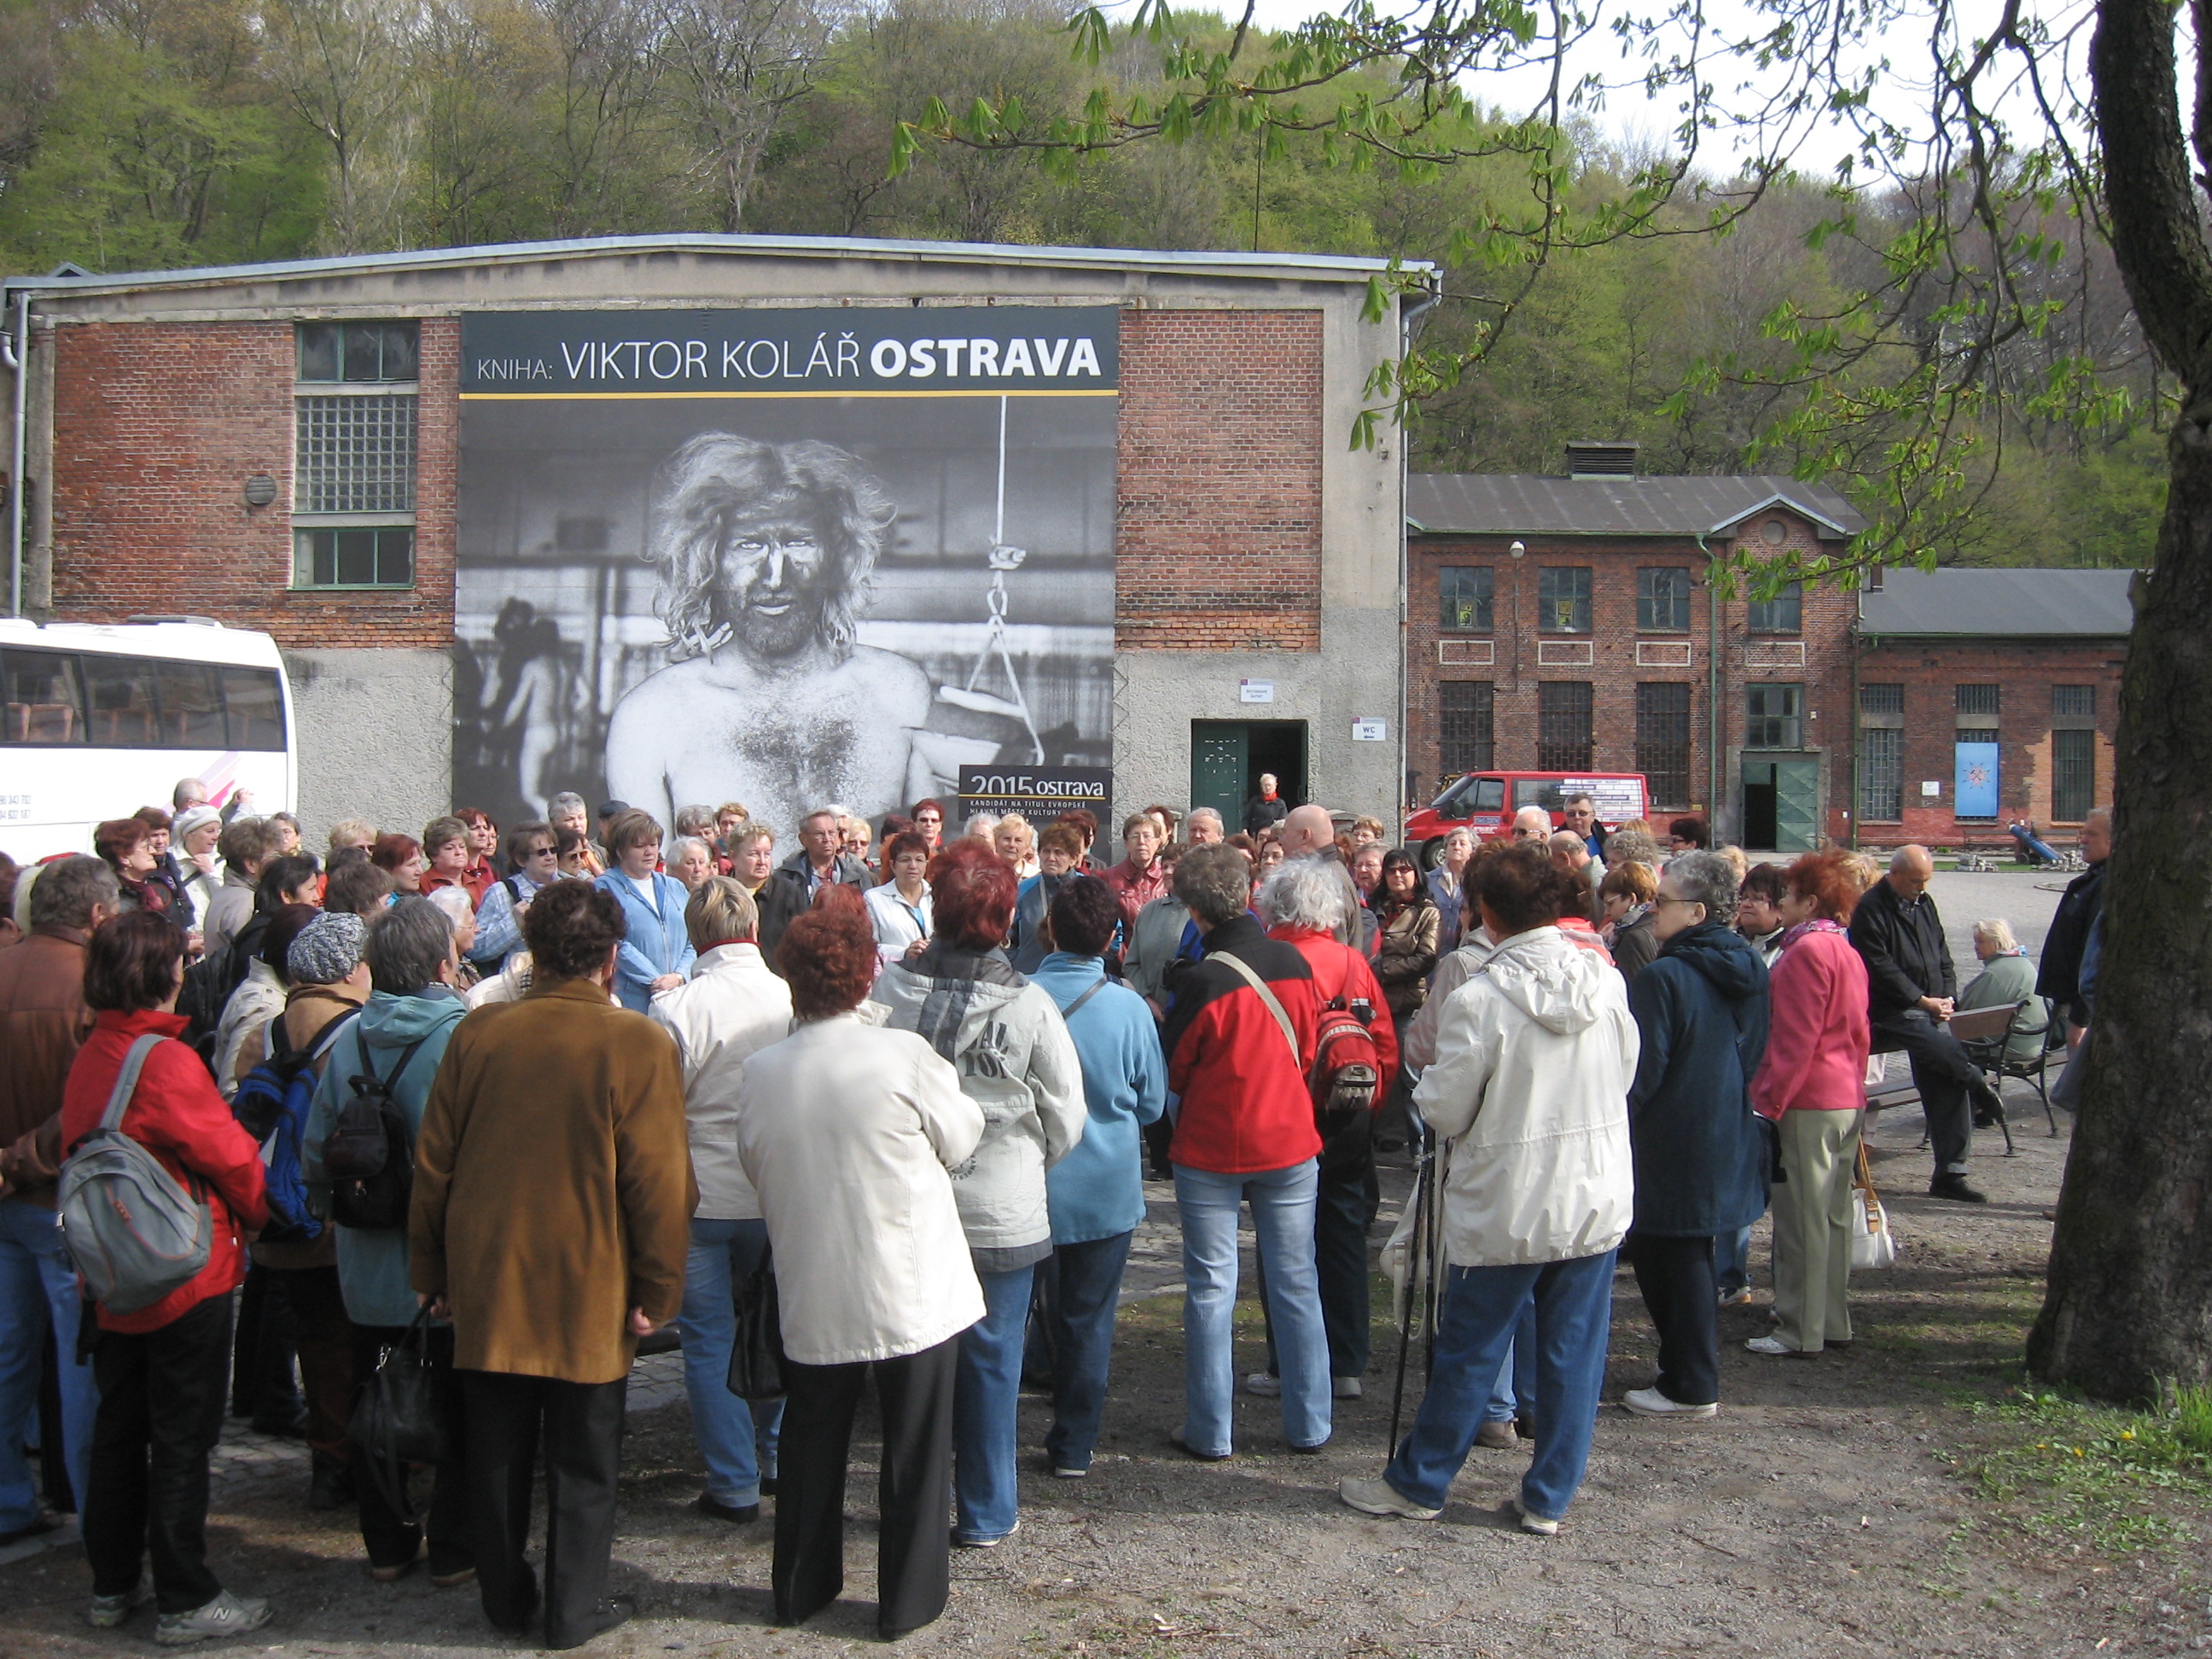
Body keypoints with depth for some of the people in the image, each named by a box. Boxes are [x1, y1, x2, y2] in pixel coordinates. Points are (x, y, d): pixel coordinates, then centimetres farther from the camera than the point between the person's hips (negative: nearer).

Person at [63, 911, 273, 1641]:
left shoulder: (89, 1058, 2)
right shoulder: (165, 1060, -21)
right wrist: (262, 1214, 5)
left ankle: (112, 1586, 29)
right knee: (182, 1441, 2)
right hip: (188, 1275, -8)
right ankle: (185, 1602, 11)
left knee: (118, 1431, 17)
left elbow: (78, 1151, 11)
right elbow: (231, 1156, -14)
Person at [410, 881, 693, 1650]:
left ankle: (505, 1594, 31)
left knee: (497, 1449, 17)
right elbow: (658, 1181, -13)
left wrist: (431, 1271, 14)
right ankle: (575, 1607, 20)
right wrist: (657, 1291, -3)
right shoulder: (639, 1044, -14)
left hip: (486, 1282, 3)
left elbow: (433, 1162, 3)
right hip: (589, 1289, -3)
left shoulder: (477, 1033, -4)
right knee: (583, 1456, 11)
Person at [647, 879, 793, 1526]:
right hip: (780, 1197, 3)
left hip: (700, 1198, -3)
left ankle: (735, 1484, 12)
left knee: (710, 1339, 8)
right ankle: (776, 1457, 31)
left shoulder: (674, 1010, -15)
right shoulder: (793, 999, -8)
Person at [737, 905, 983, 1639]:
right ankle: (908, 1598, 21)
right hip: (912, 1292, -3)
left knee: (813, 1444, 19)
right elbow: (959, 1141, -3)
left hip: (813, 1295, 3)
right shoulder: (905, 1056, -17)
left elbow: (755, 1167, 7)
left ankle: (801, 1589, 32)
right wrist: (948, 1086, 15)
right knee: (915, 1448, 11)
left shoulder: (760, 1072, -7)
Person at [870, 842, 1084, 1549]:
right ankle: (985, 1514, 22)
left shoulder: (885, 989, -12)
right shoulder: (1029, 1006, -15)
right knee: (991, 1359, 11)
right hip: (1001, 1212, -2)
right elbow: (1065, 1120, -6)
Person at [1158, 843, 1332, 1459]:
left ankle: (1210, 1432, 13)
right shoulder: (1293, 962, -7)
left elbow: (1173, 1072, -7)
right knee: (1296, 1286, 12)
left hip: (1211, 1151, -4)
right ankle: (1309, 1425, 19)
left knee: (1210, 1290, 7)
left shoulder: (1204, 980, -20)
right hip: (1289, 1143, 4)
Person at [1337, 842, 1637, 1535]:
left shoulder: (1479, 999, -19)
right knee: (1574, 1353, 12)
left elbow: (1444, 1111, -13)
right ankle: (1549, 1497, 22)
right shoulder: (1607, 983, -3)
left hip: (1508, 1205, -4)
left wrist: (1427, 1081, 7)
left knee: (1469, 1350, 9)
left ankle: (1418, 1483, 23)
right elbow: (1624, 1078, 10)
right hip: (1599, 1198, 4)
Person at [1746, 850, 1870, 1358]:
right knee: (1832, 1212, 14)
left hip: (1807, 1105, -9)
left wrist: (1768, 1101, -16)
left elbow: (1794, 1037, -18)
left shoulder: (1807, 951, -15)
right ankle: (1832, 1321, 21)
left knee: (1801, 1216, -4)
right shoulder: (1847, 952, 15)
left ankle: (1802, 1330, 1)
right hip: (1847, 1100, 9)